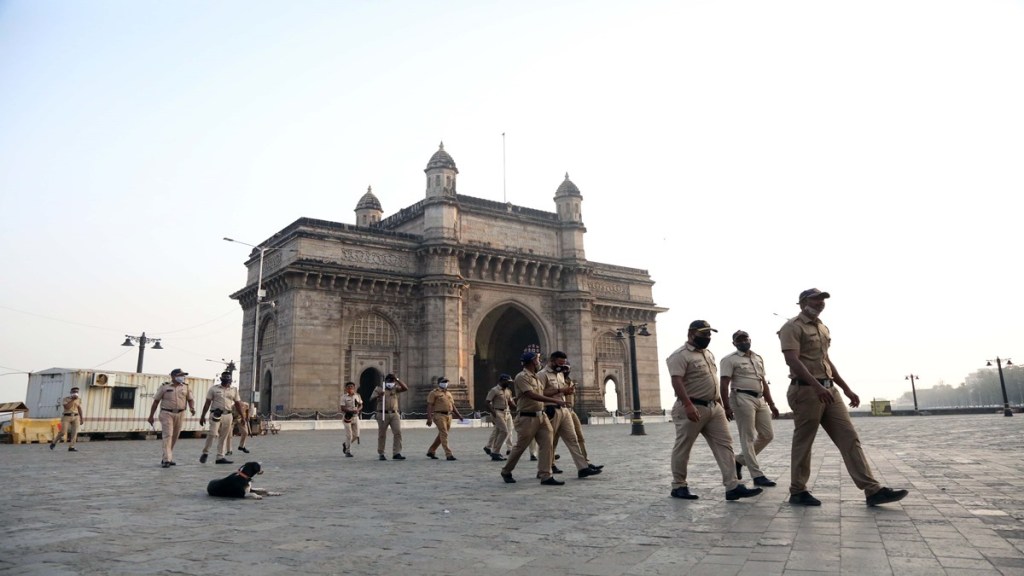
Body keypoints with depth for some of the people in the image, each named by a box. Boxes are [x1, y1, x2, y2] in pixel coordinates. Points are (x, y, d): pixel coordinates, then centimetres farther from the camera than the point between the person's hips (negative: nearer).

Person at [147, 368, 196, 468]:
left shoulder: (185, 388, 9)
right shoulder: (164, 387, 1)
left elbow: (190, 399, 10)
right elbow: (156, 401, 4)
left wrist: (192, 408, -11)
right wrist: (151, 416, 3)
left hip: (180, 414, 4)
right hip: (166, 413, -4)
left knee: (175, 437, 9)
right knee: (168, 435, -12)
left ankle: (168, 458, 22)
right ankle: (166, 460, -15)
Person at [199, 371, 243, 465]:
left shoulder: (234, 390, 13)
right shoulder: (213, 389, 5)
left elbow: (238, 404, 14)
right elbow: (207, 403, 3)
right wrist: (202, 416, -1)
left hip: (228, 415, 3)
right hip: (216, 415, -3)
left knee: (224, 437, 4)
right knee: (213, 434, -14)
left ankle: (220, 457, 9)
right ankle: (205, 452, 6)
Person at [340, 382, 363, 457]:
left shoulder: (357, 396, 7)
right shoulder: (344, 397, -6)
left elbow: (361, 405, 11)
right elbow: (342, 408, -11)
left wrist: (358, 410, -12)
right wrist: (351, 411, -23)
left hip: (355, 417, 4)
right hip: (347, 417, -4)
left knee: (356, 435, 5)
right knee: (349, 435, -6)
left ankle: (345, 444, 31)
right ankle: (348, 452, 5)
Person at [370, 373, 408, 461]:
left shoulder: (395, 388, 11)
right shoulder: (378, 389, 4)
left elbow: (405, 388, -4)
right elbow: (371, 399, -5)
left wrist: (398, 380, -11)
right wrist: (378, 395, -25)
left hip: (394, 414, 2)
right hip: (383, 414, -2)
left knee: (398, 433, -8)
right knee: (382, 435, 5)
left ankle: (396, 453, -7)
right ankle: (381, 454, 17)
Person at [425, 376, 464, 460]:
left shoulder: (448, 393, 21)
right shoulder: (434, 393, -1)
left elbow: (453, 406, 23)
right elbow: (429, 406, -8)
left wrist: (458, 415, 10)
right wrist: (429, 418, -18)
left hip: (448, 416, 8)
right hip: (439, 415, -7)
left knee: (441, 435, 12)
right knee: (444, 435, -10)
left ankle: (430, 451, 25)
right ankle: (449, 455, -12)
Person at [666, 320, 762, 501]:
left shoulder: (709, 354, 17)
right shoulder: (680, 355, -12)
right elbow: (676, 381, -22)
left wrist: (719, 401, 22)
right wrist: (688, 405, -31)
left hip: (714, 407, 8)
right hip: (692, 408, -8)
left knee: (724, 444, 0)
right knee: (682, 449, 2)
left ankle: (732, 487, -2)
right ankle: (678, 486, 13)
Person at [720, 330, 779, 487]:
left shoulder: (759, 358, 18)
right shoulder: (730, 360, -4)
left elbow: (764, 383, 21)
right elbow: (724, 385, -11)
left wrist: (771, 404, 17)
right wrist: (727, 407, -19)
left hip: (760, 400, 8)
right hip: (742, 399, -8)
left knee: (767, 435, 8)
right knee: (748, 438, -4)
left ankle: (739, 460, 21)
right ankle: (757, 475, 0)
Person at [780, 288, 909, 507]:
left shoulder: (823, 328, 21)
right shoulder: (792, 327, -7)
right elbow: (792, 360, -20)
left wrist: (847, 389, 22)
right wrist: (817, 386, -31)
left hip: (829, 389, 8)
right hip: (806, 390, -8)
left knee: (849, 437, 1)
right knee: (803, 442, -1)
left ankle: (873, 490, 1)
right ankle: (797, 492, 9)